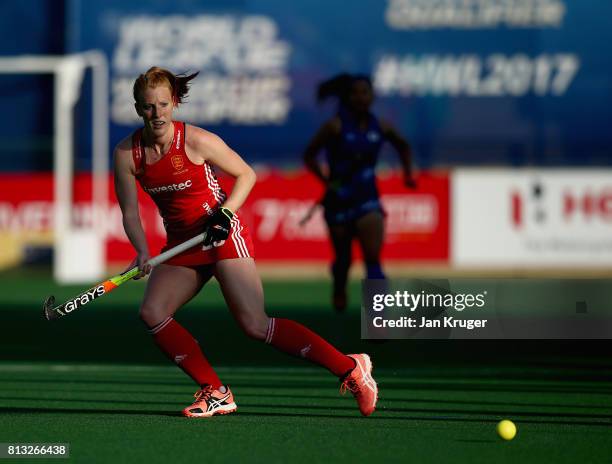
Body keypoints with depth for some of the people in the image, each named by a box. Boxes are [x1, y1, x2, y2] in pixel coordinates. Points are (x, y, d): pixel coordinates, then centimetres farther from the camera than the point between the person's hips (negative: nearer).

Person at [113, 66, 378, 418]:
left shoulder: (197, 141, -17)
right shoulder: (127, 153, -6)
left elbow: (246, 174, -4)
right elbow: (130, 213, -2)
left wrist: (226, 212, -18)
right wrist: (142, 251, -20)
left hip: (223, 236, -6)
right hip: (181, 243, 6)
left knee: (255, 325, -15)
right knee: (152, 313, -13)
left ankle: (349, 368, -8)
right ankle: (216, 393, -2)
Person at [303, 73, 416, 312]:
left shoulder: (381, 128, 0)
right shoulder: (335, 127, -10)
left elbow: (403, 146, 21)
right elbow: (309, 155, -6)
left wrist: (408, 173, 11)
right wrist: (326, 180, -15)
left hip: (367, 199, 1)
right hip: (339, 200, -1)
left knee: (373, 257, -15)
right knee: (343, 259, 12)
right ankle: (339, 293, 43)